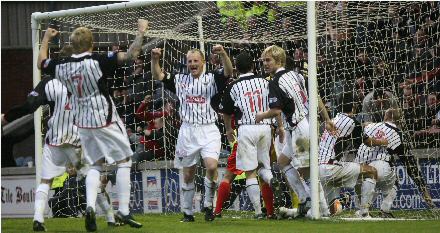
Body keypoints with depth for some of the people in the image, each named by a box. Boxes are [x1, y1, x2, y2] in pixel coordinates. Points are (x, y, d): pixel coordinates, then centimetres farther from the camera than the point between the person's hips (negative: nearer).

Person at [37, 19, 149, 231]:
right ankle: (123, 210, 1)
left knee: (95, 165, 15)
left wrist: (46, 38, 32)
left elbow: (41, 63, 19)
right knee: (124, 161, 6)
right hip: (105, 121, -5)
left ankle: (90, 206, -6)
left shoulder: (61, 66, -3)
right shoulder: (97, 61, -18)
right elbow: (130, 55, -25)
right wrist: (141, 32, -13)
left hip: (83, 123, 5)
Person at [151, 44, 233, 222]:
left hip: (208, 130, -3)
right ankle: (187, 212, 20)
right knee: (188, 175, 9)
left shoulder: (212, 79, 0)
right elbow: (157, 76, 6)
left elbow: (228, 72, -16)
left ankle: (208, 205, -4)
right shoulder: (180, 80, 9)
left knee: (211, 166, -23)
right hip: (187, 131, 3)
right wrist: (155, 59, -12)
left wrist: (223, 54, -33)